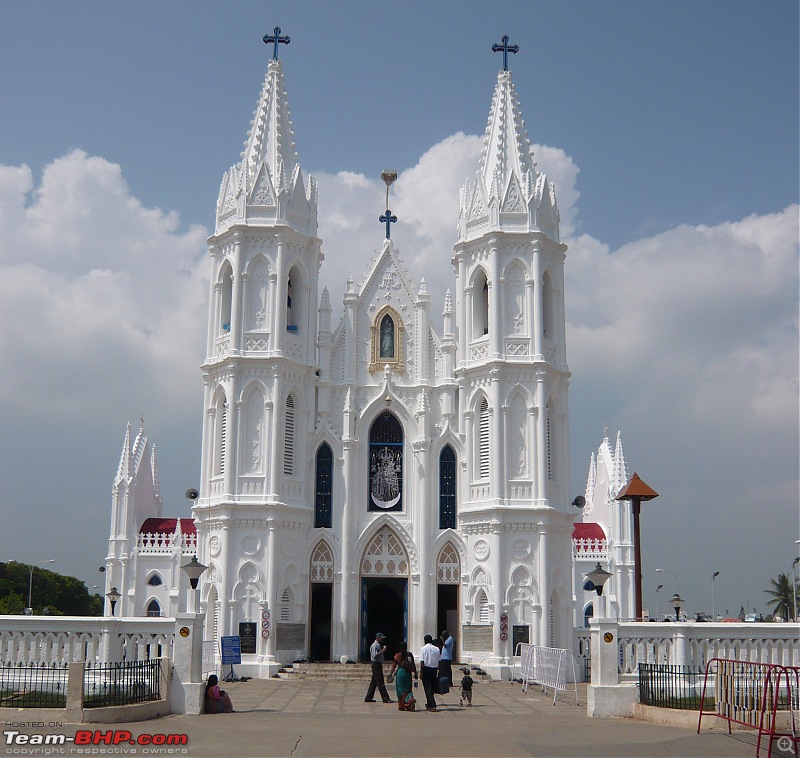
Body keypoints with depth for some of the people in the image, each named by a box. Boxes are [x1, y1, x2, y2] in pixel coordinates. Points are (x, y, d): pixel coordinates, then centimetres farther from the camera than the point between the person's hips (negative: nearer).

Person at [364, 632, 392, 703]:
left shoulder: (378, 645, 19)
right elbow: (375, 655, -24)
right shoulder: (374, 645, -13)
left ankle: (368, 698, 16)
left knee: (374, 682, 12)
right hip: (376, 665, -11)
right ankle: (385, 698, -8)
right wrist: (383, 651, -22)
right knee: (380, 682, -8)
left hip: (378, 665, 11)